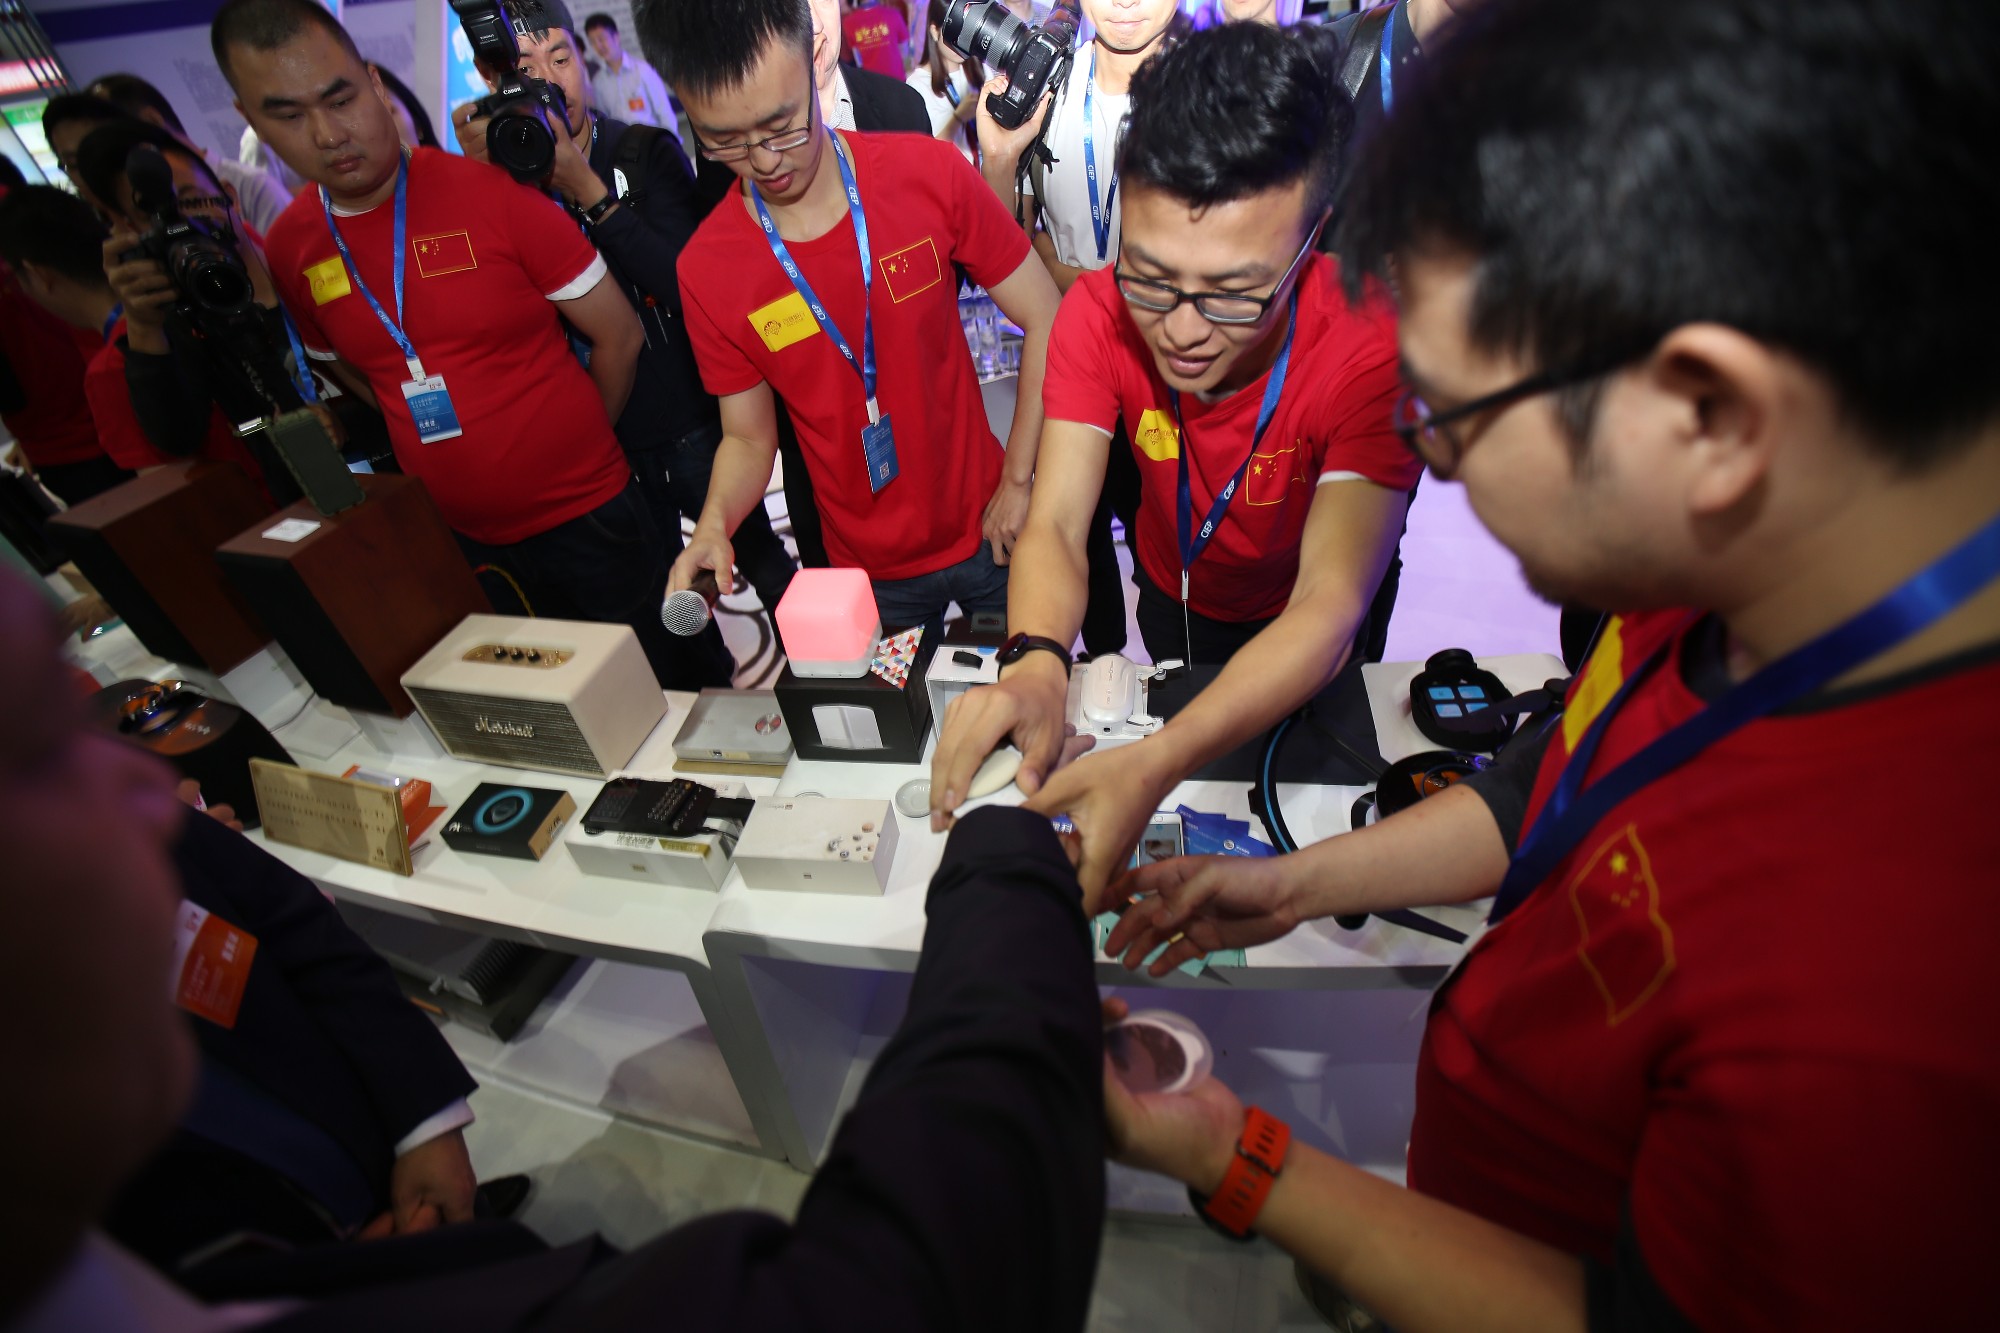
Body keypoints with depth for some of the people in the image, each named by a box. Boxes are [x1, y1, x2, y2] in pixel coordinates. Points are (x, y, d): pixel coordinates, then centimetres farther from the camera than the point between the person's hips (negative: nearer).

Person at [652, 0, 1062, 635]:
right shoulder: (705, 271, -11)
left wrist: (1019, 480, -11)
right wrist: (713, 523, -21)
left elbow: (1046, 322, -8)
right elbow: (749, 439, -1)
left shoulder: (931, 173, -13)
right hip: (868, 573, 0)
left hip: (986, 534, 0)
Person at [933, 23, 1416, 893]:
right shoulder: (1100, 314, -28)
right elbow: (1055, 526, -32)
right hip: (1173, 593, 3)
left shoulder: (1374, 347, -37)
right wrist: (1035, 663, -55)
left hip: (1303, 633, -2)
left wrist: (1158, 763, -59)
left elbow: (1329, 605, -44)